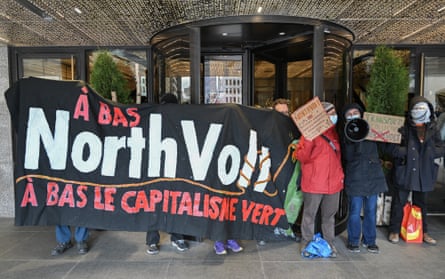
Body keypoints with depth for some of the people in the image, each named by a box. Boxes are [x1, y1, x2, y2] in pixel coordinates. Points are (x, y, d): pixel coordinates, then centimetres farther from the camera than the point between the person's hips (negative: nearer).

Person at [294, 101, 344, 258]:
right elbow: (301, 157, -13)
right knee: (310, 214, 6)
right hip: (314, 184, -6)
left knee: (329, 215, 15)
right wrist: (308, 141, -27)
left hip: (333, 183, 6)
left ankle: (329, 243, 28)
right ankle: (306, 243, 21)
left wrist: (340, 175, 15)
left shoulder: (333, 132, 12)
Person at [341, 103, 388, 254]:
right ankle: (353, 241, 16)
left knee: (371, 210, 10)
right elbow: (348, 157, -3)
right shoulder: (346, 135, 3)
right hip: (355, 178, -3)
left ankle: (369, 240, 25)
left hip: (373, 176, 3)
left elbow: (382, 148, 12)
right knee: (355, 211, 0)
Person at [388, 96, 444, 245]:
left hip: (424, 173, 4)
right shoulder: (404, 128, -9)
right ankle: (394, 230, 19)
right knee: (399, 202, 5)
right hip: (405, 171, -4)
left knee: (421, 203, 18)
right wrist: (407, 151, -23)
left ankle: (423, 231, 33)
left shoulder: (433, 129, 2)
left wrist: (427, 151, -13)